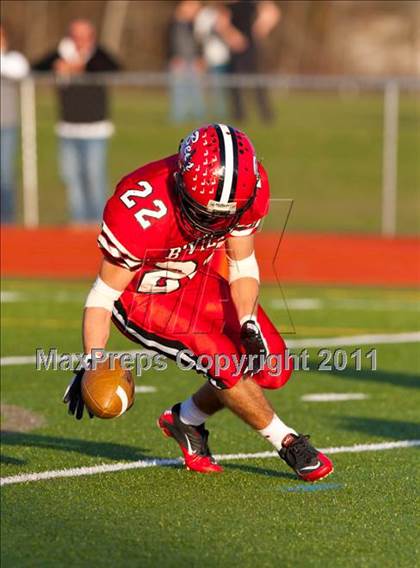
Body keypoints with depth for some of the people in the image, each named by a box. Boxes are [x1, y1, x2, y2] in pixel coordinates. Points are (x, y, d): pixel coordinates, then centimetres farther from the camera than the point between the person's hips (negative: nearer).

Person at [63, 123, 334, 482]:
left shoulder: (249, 188, -21)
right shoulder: (144, 213, -36)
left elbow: (243, 267, -5)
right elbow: (104, 294, -24)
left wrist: (249, 324, -20)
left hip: (197, 277, 6)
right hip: (142, 295, -6)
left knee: (271, 368, -3)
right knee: (224, 361, -22)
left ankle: (187, 420, 19)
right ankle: (288, 444, 0)